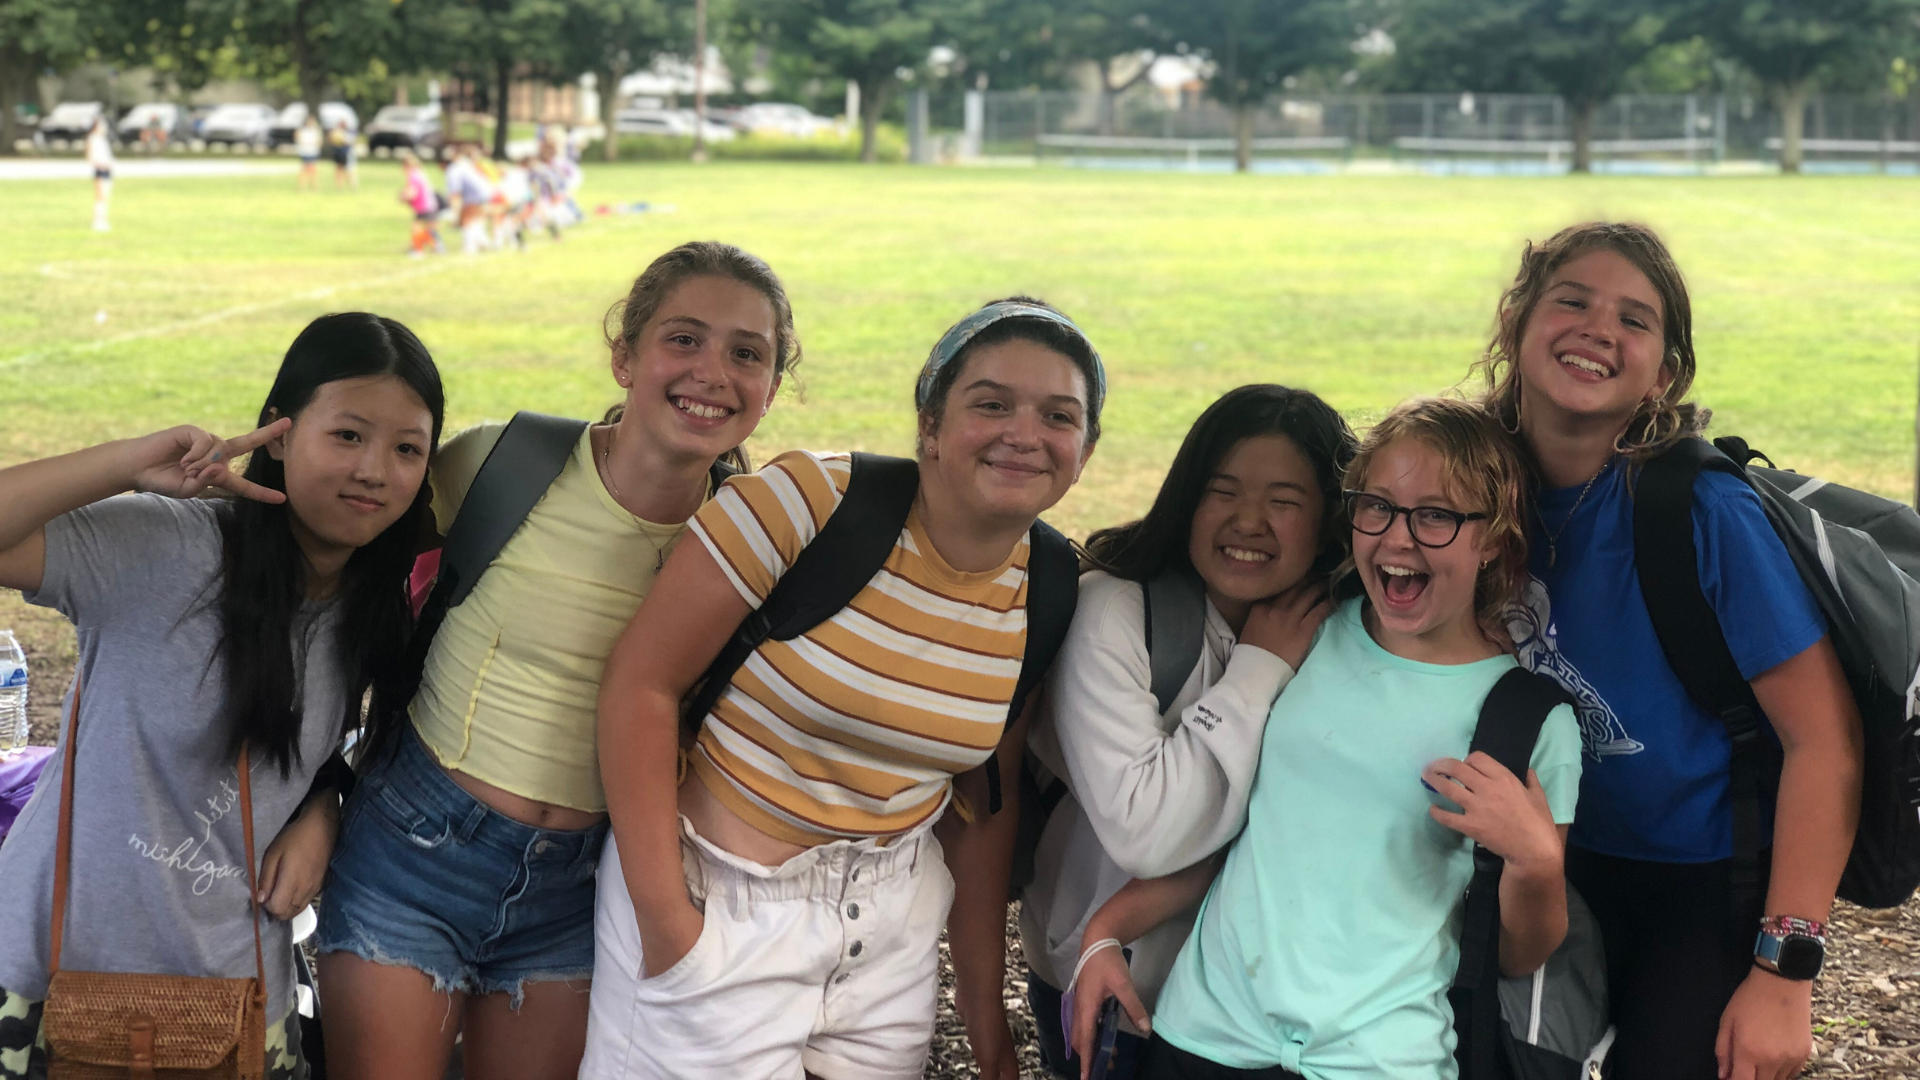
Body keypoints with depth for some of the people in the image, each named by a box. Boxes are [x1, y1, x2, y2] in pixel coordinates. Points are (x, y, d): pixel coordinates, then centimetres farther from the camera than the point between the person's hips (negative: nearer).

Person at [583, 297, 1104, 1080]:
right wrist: (661, 912, -17)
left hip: (896, 914, 5)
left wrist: (985, 1004, 11)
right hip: (725, 900, -5)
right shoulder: (811, 499, -19)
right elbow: (642, 681, -16)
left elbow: (984, 802, 8)